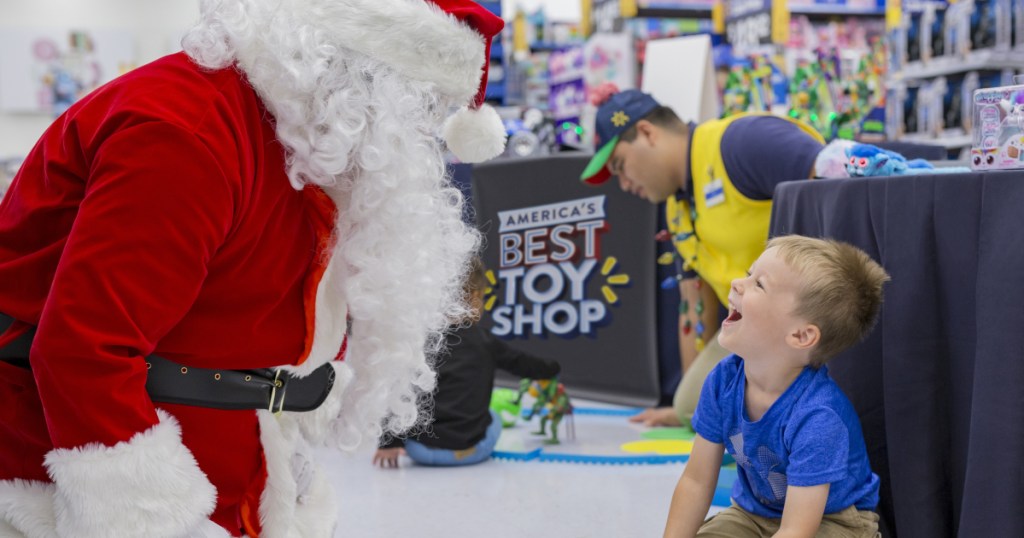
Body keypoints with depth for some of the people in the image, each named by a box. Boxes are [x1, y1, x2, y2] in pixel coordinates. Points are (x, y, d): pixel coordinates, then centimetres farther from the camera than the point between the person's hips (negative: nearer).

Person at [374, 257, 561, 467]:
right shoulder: (483, 339, 3)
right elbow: (521, 363, 18)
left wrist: (389, 443, -3)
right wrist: (552, 368, 38)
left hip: (419, 448, -1)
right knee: (492, 418, 31)